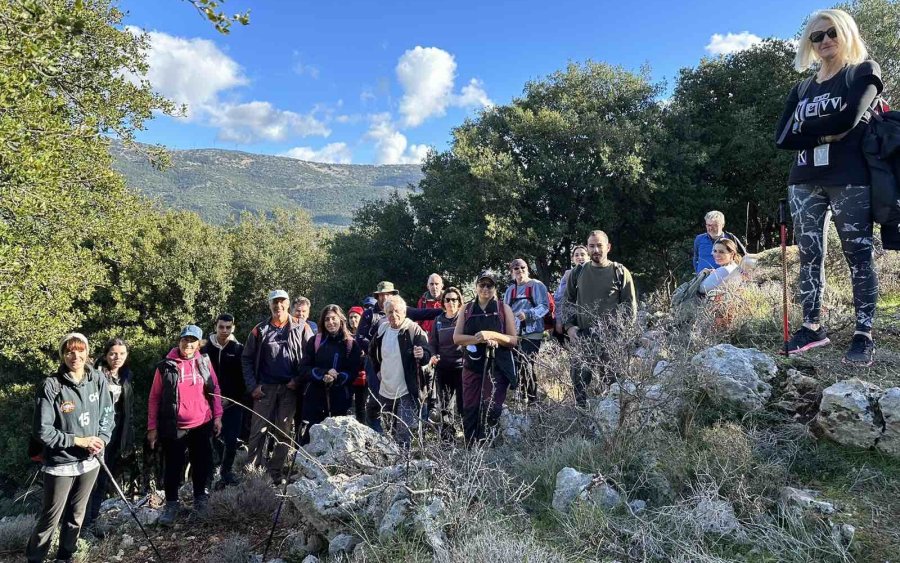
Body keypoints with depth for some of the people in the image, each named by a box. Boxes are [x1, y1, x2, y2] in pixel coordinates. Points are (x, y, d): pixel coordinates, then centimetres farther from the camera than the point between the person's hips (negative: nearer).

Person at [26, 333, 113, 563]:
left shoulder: (98, 380, -4)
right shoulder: (51, 386, -16)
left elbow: (107, 415, 5)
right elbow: (42, 431, -15)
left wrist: (101, 439, -12)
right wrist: (78, 441, -17)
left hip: (90, 461, 4)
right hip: (60, 464, -4)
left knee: (76, 516, 19)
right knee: (50, 518, 9)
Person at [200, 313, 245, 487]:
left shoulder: (239, 349, 0)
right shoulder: (206, 348, 1)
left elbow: (243, 377, 1)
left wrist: (231, 399, -4)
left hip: (233, 403, 0)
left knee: (231, 440, 0)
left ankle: (227, 470, 21)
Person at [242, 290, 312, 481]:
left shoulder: (301, 329, 2)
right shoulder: (260, 330, 6)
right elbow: (247, 359, 7)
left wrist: (298, 380, -9)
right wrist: (252, 386, -2)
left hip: (289, 388, 0)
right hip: (264, 388, 0)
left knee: (284, 432, 7)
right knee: (258, 431, 1)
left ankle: (275, 472, 18)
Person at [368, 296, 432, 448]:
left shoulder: (414, 330, -11)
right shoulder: (381, 330, 5)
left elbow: (427, 355, -15)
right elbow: (372, 352, 23)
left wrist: (421, 355, -36)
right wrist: (377, 370, 15)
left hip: (407, 391, -6)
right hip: (385, 391, 6)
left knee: (404, 433, -10)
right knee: (390, 431, 19)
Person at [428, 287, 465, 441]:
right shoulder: (438, 321, 11)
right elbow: (432, 342, 16)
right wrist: (433, 355, -3)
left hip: (461, 366, -4)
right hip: (442, 367, 4)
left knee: (463, 404, -2)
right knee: (444, 406, 9)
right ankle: (447, 439, 18)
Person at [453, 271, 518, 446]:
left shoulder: (504, 309, 4)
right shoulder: (467, 309, 10)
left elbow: (514, 340, 0)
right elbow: (457, 338, 3)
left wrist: (492, 335, -17)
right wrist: (478, 338, -14)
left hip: (497, 367, -3)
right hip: (472, 365, 3)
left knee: (490, 410, -12)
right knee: (470, 410, 1)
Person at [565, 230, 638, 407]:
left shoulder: (620, 272, 3)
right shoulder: (578, 273, 12)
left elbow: (630, 305, 3)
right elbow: (568, 302, 18)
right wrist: (569, 326, 5)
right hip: (582, 336, 3)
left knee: (611, 379, 0)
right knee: (579, 378, 1)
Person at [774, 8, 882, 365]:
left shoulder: (864, 72, 5)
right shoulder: (801, 89, 17)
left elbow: (846, 120, -14)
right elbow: (782, 139, 2)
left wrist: (805, 129, -2)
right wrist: (825, 133, -9)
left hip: (850, 179, -4)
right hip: (805, 181, 5)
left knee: (858, 256, -2)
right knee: (809, 256, 4)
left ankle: (864, 335, 2)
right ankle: (813, 327, 11)